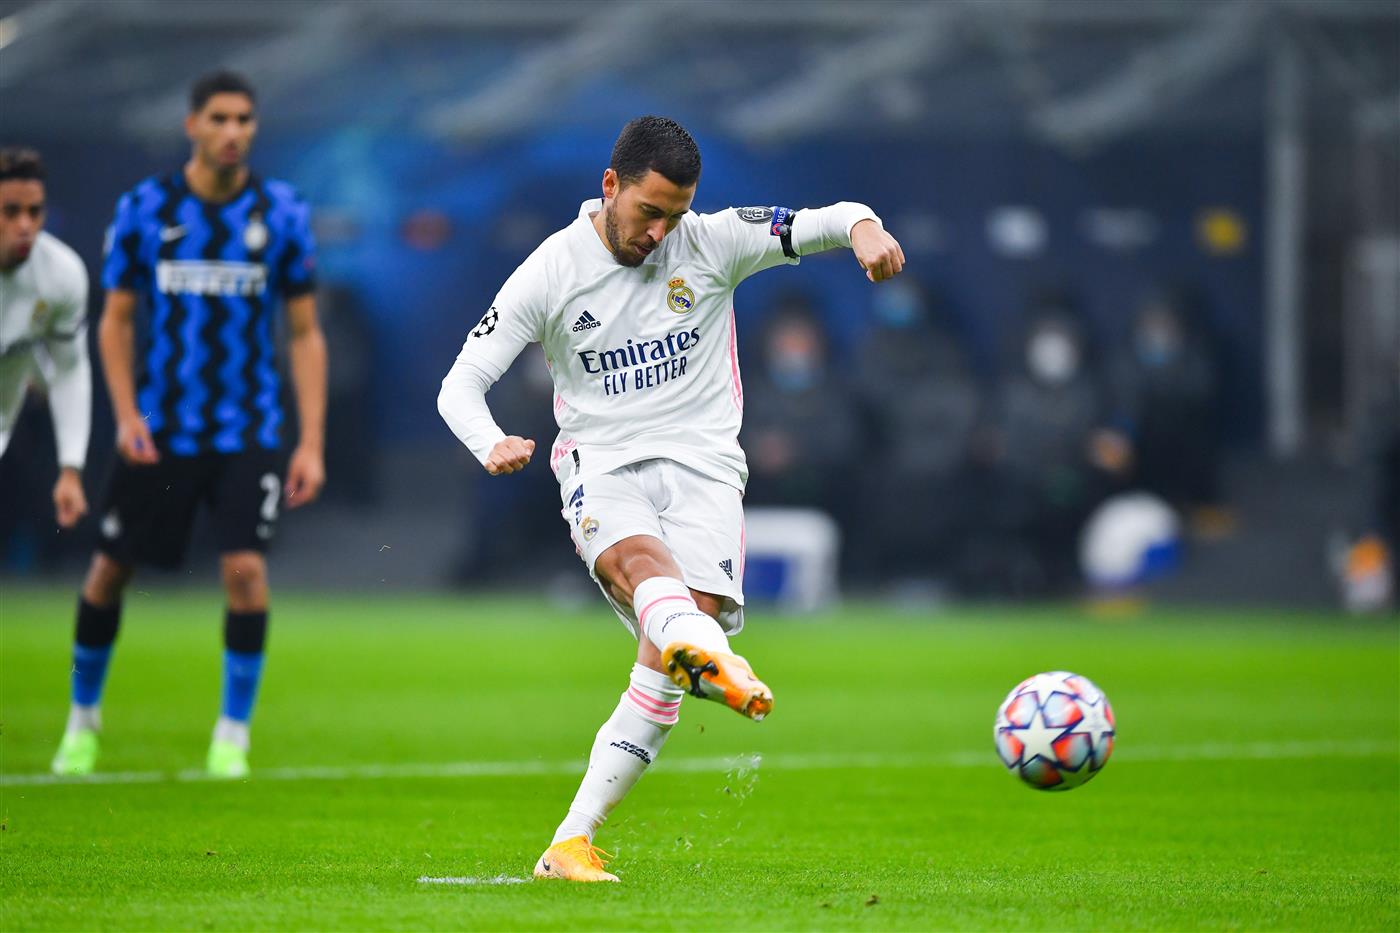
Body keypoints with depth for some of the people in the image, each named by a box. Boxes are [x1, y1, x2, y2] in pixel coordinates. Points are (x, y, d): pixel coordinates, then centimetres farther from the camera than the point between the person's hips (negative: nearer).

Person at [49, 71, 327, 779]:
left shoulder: (282, 214, -1)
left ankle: (233, 734, 1)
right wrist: (126, 415, -9)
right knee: (110, 568, 4)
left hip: (248, 429, -1)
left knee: (245, 567, -15)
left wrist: (312, 442, -4)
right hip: (160, 426, 1)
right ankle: (83, 716, 28)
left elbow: (305, 335, 2)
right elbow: (116, 321, 5)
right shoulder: (143, 209, -1)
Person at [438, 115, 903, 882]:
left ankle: (572, 841, -14)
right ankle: (717, 660, -71)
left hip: (701, 466, 1)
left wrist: (864, 229, -26)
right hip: (602, 470, -1)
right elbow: (460, 386, -1)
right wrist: (491, 445, -24)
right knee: (642, 561, -37)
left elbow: (830, 221, 0)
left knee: (666, 665, -18)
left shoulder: (711, 244, 3)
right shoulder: (551, 272, 0)